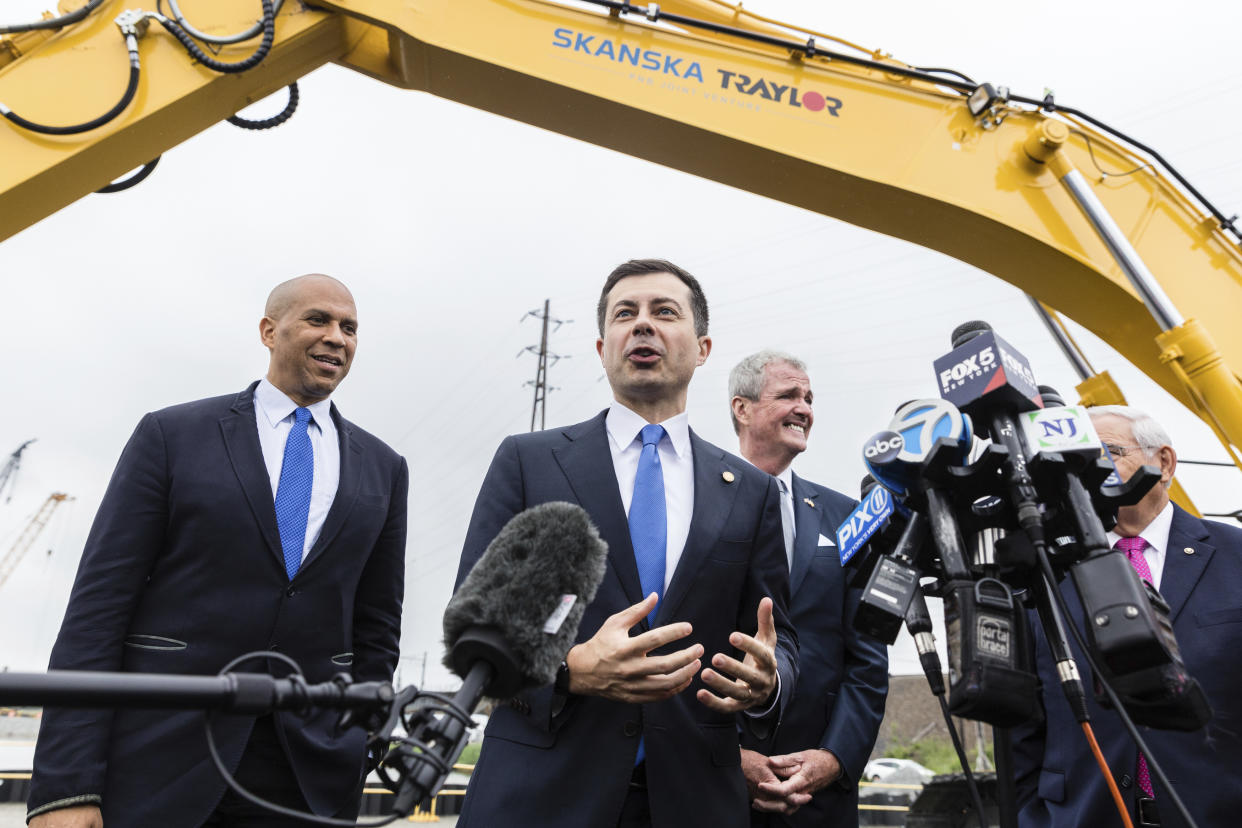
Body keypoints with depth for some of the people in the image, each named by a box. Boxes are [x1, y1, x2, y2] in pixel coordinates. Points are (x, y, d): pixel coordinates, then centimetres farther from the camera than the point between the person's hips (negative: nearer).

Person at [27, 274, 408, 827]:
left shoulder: (383, 469, 6)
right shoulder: (171, 436, 0)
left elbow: (375, 630, 9)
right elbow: (98, 605, -4)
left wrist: (352, 761, 6)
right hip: (156, 766, -1)